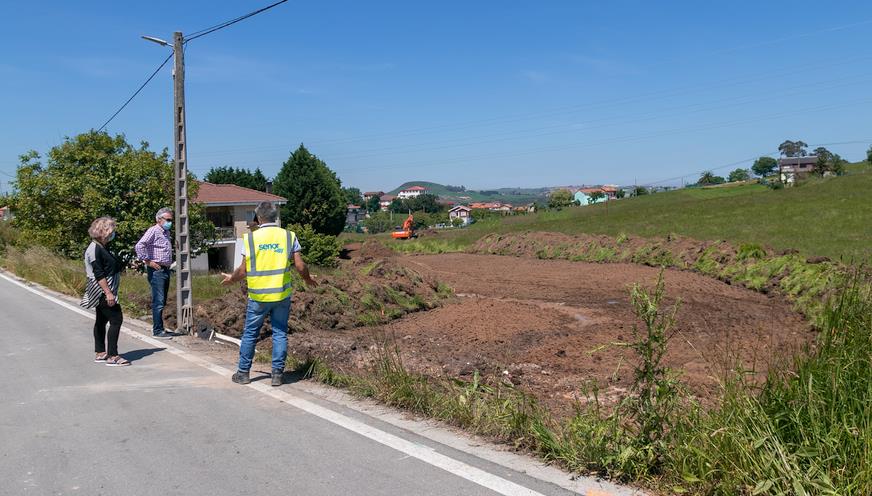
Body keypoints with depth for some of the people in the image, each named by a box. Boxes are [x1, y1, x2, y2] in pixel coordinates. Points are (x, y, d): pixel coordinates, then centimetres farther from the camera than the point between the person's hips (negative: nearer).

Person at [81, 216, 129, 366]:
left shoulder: (100, 247, 14)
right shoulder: (95, 249, -17)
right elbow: (98, 274, -22)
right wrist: (108, 293, -25)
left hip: (103, 291, 11)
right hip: (103, 291, -11)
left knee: (102, 320, 15)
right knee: (116, 319, -11)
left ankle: (100, 353, 24)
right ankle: (112, 356, -10)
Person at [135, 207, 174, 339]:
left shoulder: (166, 232, 18)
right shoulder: (153, 231, -10)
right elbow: (139, 245, -23)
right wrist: (148, 261, -19)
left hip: (166, 269, 9)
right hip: (156, 270, -9)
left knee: (162, 302, 12)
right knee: (158, 301, -8)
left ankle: (159, 328, 19)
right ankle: (158, 331, -5)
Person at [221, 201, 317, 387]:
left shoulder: (250, 238, -3)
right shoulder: (289, 236, -2)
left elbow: (244, 270, -2)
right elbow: (300, 266, -3)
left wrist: (231, 279, 18)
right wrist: (308, 279, 16)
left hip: (258, 295, 0)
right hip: (282, 295, 1)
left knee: (250, 333, 12)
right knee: (280, 333, 9)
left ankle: (243, 372, 22)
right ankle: (277, 374, 11)